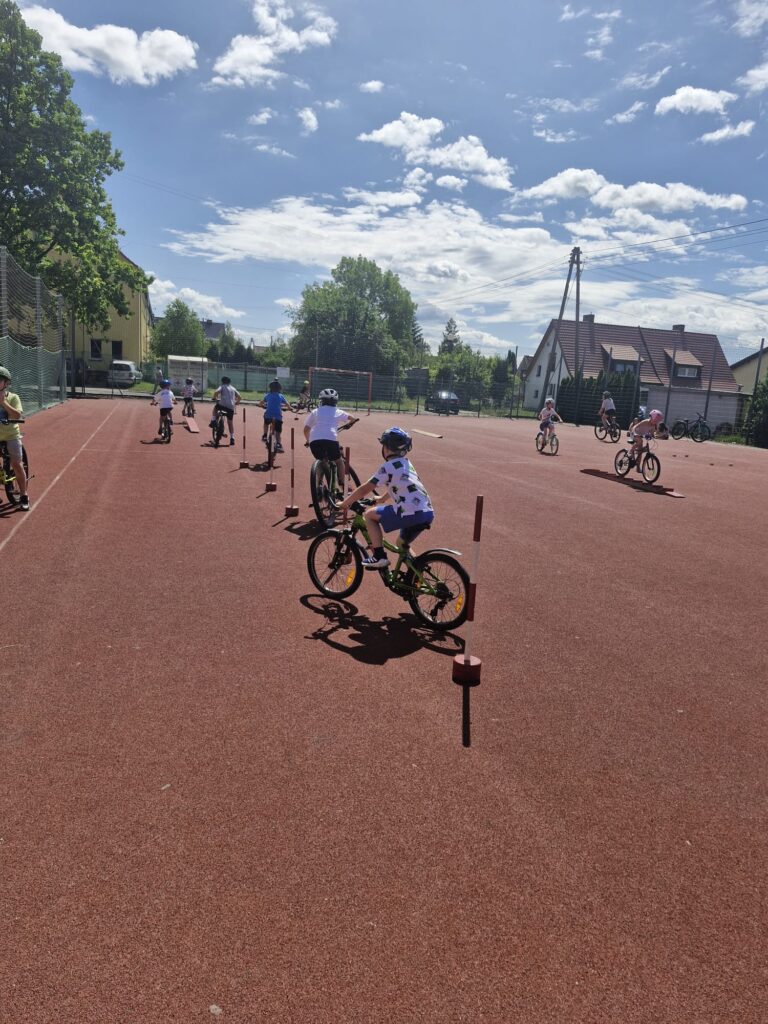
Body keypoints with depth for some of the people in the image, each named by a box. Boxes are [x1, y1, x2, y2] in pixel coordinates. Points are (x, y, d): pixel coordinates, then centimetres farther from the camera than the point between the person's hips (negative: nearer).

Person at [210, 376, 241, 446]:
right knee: (230, 422, 11)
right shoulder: (233, 388, 21)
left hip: (223, 404, -3)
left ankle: (213, 421, 20)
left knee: (215, 407, 32)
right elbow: (238, 396, 12)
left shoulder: (222, 386, 8)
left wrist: (214, 398, 7)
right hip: (231, 407, 3)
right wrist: (237, 402, 28)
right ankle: (232, 438, 5)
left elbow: (216, 392, -9)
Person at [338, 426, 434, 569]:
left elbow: (364, 489, -6)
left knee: (369, 514, 5)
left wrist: (344, 503, 6)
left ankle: (379, 557, 3)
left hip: (411, 513, -8)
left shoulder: (388, 467, -5)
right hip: (428, 512, 8)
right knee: (402, 544, 30)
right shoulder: (406, 463, 20)